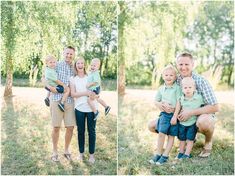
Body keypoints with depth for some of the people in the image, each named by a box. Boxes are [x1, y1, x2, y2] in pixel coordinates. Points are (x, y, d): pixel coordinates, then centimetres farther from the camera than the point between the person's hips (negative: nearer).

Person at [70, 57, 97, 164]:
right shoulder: (73, 79, 4)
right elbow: (73, 94, -6)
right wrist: (85, 93, -17)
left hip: (91, 108, 0)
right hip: (79, 108, 1)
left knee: (91, 131, 4)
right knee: (80, 131, 10)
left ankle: (92, 154, 16)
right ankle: (81, 152, 25)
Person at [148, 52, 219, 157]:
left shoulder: (201, 81, -19)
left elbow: (215, 107, -23)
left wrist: (190, 112, -30)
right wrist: (164, 106, -27)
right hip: (182, 118, 5)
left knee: (203, 122, -41)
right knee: (152, 126, -6)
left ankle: (208, 143, -3)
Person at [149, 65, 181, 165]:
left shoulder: (177, 88, -5)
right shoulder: (161, 89, 7)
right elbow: (156, 101, 16)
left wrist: (175, 116, -13)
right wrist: (160, 104, -5)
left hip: (174, 114, -3)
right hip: (164, 114, 3)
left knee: (171, 136, 4)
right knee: (161, 133, -5)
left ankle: (165, 156, 10)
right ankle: (158, 154, 8)